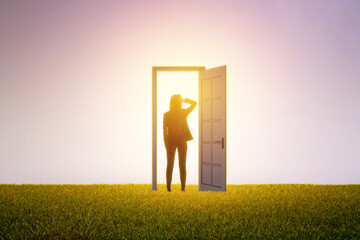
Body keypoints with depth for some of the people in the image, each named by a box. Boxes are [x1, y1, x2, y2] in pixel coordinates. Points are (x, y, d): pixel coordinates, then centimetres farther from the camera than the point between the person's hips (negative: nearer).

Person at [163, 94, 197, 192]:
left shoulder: (166, 115, -7)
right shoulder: (184, 113, -8)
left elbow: (164, 130, -6)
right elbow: (194, 103, 6)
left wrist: (165, 143, 2)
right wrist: (184, 100, 1)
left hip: (171, 141, 0)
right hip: (182, 141, 0)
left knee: (170, 164, 6)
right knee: (182, 165, 6)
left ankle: (168, 186, 2)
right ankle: (183, 186, 3)